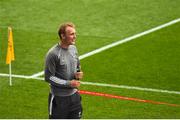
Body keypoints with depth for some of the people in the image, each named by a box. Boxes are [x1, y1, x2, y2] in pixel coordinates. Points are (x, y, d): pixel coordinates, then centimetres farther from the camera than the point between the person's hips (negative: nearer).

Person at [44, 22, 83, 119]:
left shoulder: (73, 48, 4)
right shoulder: (53, 54, -18)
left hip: (74, 95, 7)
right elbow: (48, 77, -16)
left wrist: (79, 73, -5)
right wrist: (68, 83, -20)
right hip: (59, 98, -6)